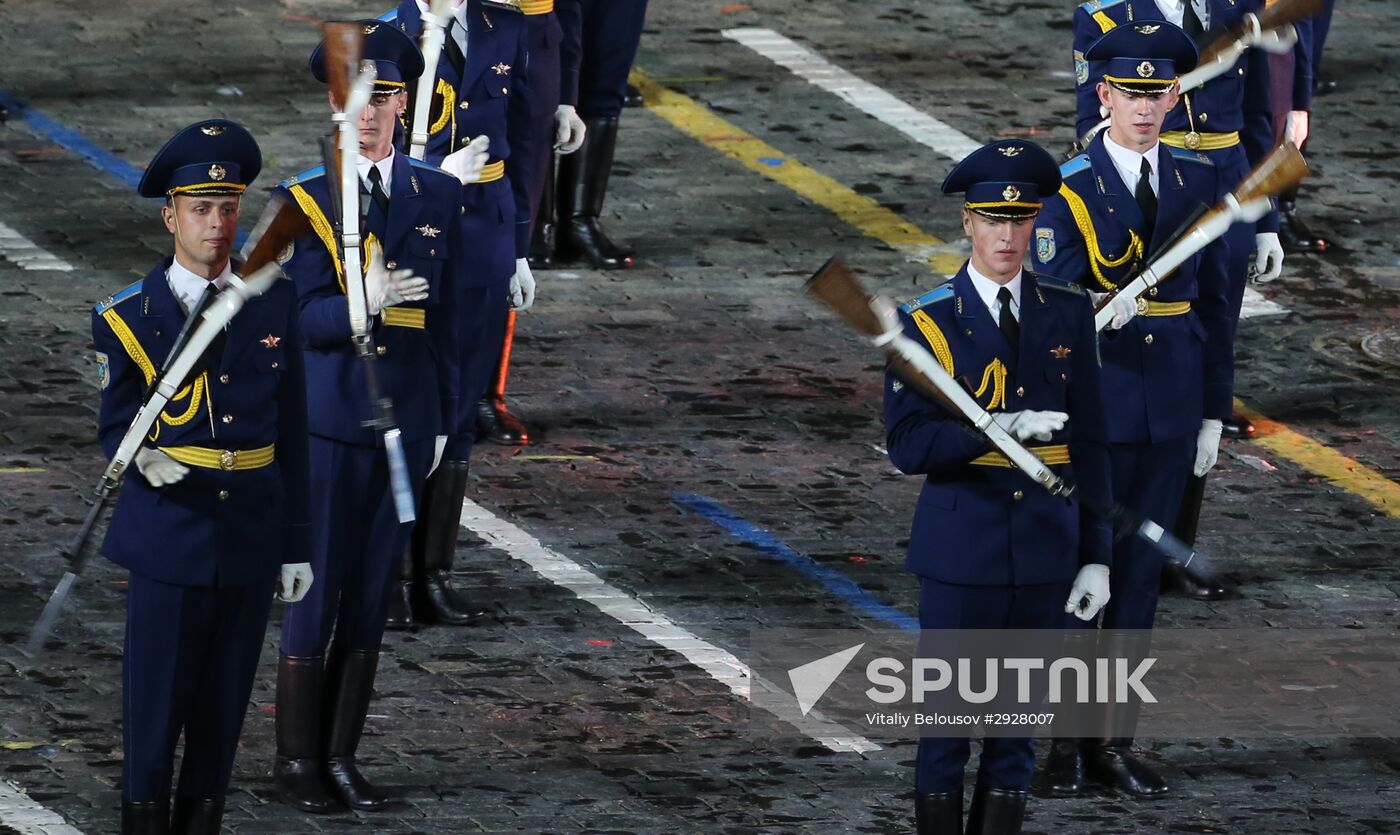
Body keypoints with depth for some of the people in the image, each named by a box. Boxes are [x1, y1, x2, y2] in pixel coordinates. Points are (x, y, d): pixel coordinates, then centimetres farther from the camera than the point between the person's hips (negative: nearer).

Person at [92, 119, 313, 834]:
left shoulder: (274, 307, 4)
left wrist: (296, 542, 7)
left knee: (225, 699, 8)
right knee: (156, 695, -1)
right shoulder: (128, 318, -3)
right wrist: (144, 459, -24)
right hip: (168, 531, -2)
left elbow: (292, 432, 7)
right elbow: (115, 425, 1)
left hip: (251, 535, 2)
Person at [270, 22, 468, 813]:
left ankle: (342, 756, 17)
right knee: (316, 594, 1)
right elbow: (303, 318, -12)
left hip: (407, 420, 3)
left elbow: (447, 312, 9)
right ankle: (298, 759, 12)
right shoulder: (305, 201, -5)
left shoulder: (438, 195, 5)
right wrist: (364, 302, -32)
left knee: (371, 594, 9)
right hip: (328, 421, -3)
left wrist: (448, 418, 8)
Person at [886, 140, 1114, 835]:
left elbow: (1088, 442, 7)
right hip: (960, 549, -3)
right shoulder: (927, 323, -4)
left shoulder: (1066, 314, 5)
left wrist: (1096, 556, 4)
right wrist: (1002, 429, -22)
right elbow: (907, 445, -10)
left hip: (1047, 544, 3)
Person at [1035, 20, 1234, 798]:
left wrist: (1215, 411, 8)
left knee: (1140, 572, 9)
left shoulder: (1199, 180, 4)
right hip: (1091, 405, -4)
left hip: (1170, 408, 4)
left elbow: (1214, 302, 9)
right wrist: (1103, 312, -35)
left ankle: (1113, 735, 17)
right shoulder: (1068, 188, -9)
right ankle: (1064, 735, 13)